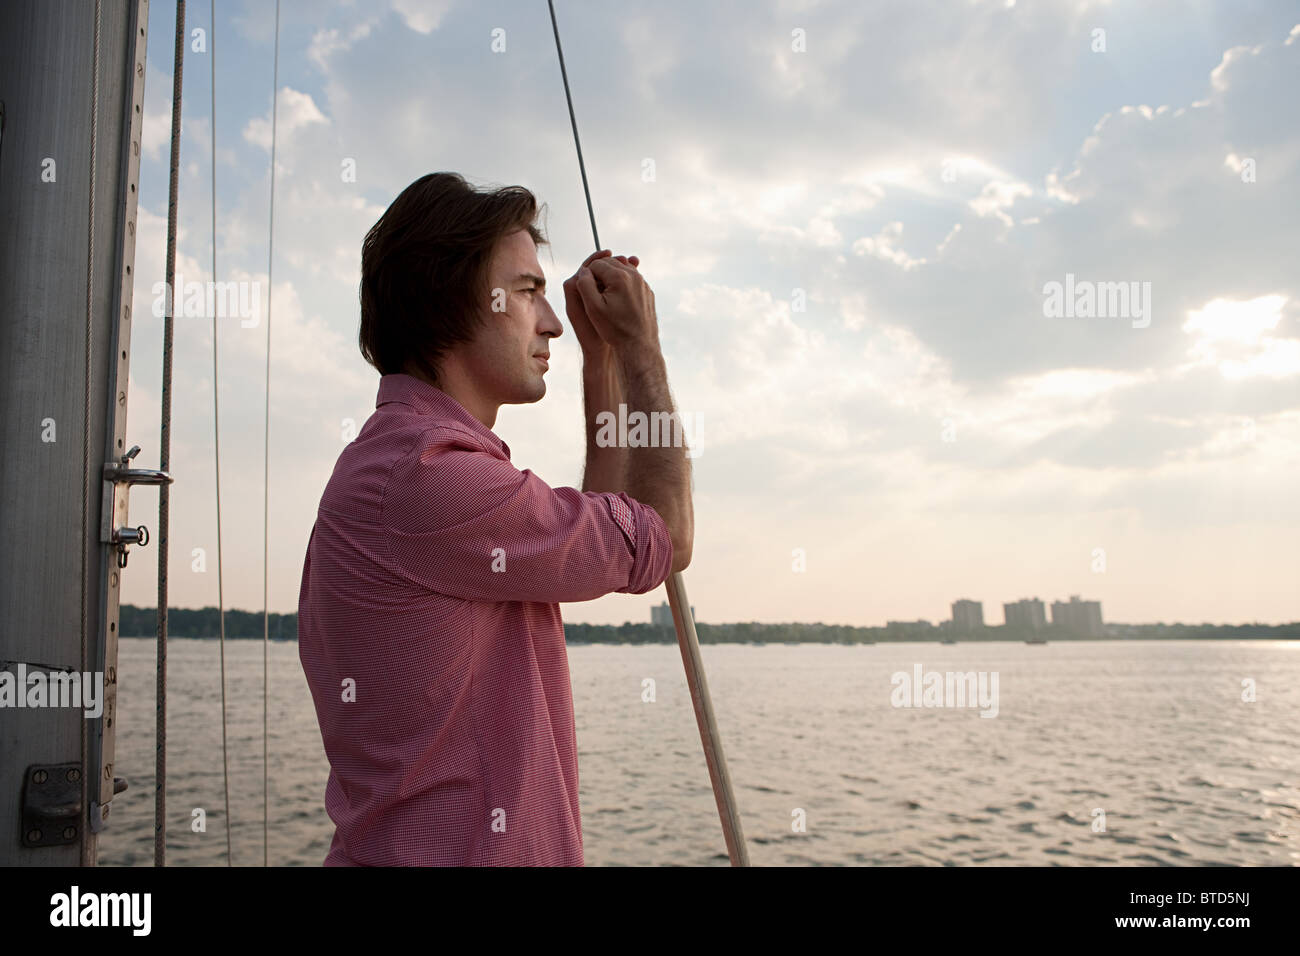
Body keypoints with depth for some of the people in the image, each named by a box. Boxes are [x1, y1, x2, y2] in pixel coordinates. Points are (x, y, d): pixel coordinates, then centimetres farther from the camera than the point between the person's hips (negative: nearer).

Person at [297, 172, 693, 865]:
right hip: (454, 852, -10)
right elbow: (663, 540, -13)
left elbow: (596, 532, 14)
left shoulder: (390, 461, 10)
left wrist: (602, 358, 12)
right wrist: (641, 347, -3)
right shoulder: (428, 476, -23)